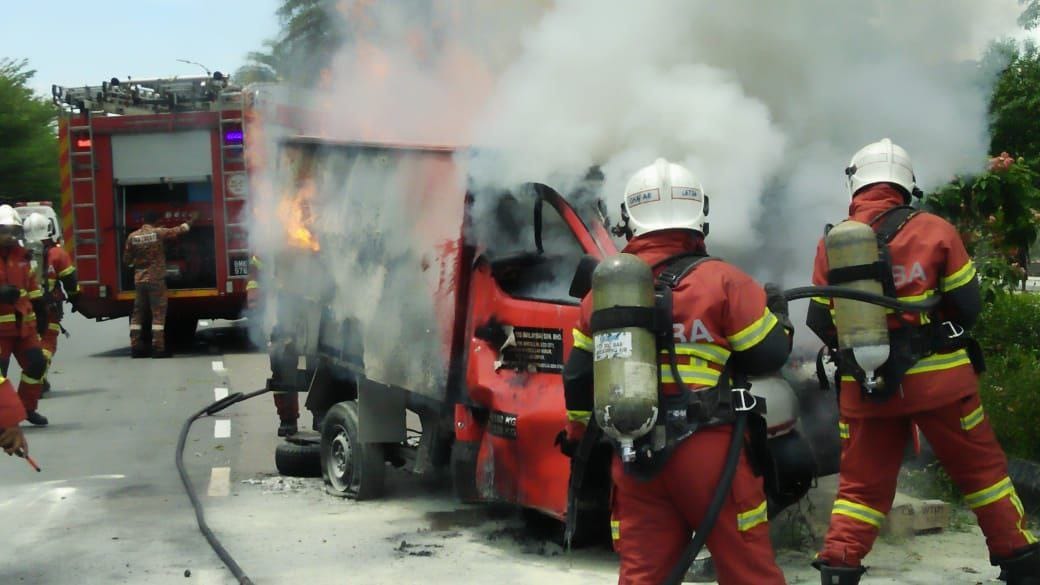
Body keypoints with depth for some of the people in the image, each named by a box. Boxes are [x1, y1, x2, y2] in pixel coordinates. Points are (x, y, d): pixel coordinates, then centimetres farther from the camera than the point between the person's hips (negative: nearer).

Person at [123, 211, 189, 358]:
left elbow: (127, 258, 8)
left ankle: (136, 346, 10)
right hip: (156, 279, -4)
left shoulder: (132, 236, 3)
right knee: (158, 312, -2)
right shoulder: (159, 233, -6)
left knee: (138, 312, 11)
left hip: (139, 279, 4)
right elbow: (178, 230, 6)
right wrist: (187, 224, 26)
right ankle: (158, 347, -7)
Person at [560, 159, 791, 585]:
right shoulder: (720, 281, -6)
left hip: (633, 456, 4)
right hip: (706, 449, -4)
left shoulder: (604, 291, 9)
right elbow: (767, 354, -3)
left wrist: (577, 434, 29)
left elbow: (579, 376, 14)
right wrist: (776, 315, 18)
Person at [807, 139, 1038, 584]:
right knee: (981, 468, 12)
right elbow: (967, 305, -3)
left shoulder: (831, 243, 1)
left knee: (861, 484, 11)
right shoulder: (933, 230, -7)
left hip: (865, 386, 2)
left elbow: (820, 322, 6)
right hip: (935, 377, -2)